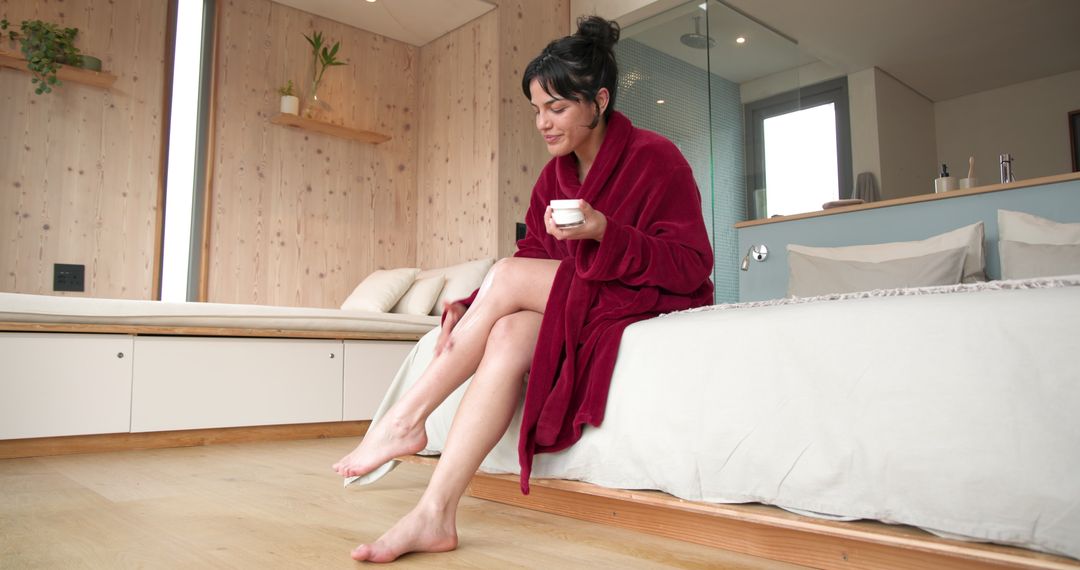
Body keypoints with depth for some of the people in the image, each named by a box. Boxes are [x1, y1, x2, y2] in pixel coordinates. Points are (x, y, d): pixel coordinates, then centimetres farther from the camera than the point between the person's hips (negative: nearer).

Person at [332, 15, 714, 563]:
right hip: (576, 300, 6)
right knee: (509, 335, -28)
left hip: (652, 302, -5)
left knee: (507, 276, -24)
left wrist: (605, 231, -28)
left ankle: (407, 420, -14)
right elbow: (533, 255, 5)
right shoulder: (556, 175, 9)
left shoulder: (654, 158, -10)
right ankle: (435, 514, -30)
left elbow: (691, 265, -15)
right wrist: (474, 306, -13)